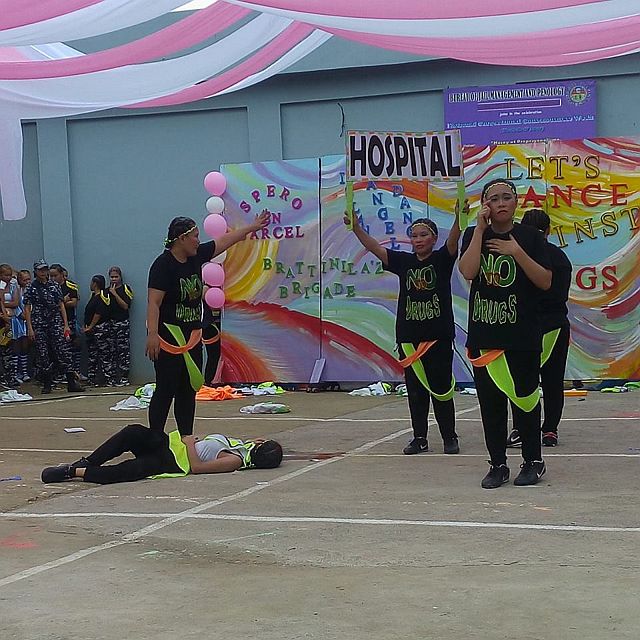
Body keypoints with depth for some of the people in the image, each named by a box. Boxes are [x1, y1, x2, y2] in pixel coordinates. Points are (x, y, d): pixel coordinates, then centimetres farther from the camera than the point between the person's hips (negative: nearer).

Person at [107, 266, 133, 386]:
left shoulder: (125, 289, 1)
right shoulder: (107, 291, 14)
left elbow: (126, 306, -9)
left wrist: (115, 294, -12)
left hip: (122, 322, -5)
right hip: (110, 323, 5)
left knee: (123, 350, -9)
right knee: (112, 351, 4)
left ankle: (124, 377, -8)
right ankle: (114, 377, 9)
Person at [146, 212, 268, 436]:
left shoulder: (196, 256, 8)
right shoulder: (163, 264, -15)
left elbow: (225, 241, 21)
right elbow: (153, 303, -22)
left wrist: (252, 227, 28)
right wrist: (152, 334, -31)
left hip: (192, 337, 8)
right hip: (168, 337, -8)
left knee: (189, 390, 11)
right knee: (166, 391, -8)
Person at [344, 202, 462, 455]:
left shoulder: (442, 259, 0)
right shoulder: (403, 261, 8)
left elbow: (453, 239, -19)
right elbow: (374, 247, -1)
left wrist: (459, 218, -38)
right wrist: (355, 226, -16)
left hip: (438, 336, -3)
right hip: (409, 337, 4)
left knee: (441, 388, 2)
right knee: (415, 390, 8)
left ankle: (450, 437, 12)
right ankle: (419, 438, 17)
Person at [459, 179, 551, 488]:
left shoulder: (530, 237, 2)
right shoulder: (474, 235, 6)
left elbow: (545, 282, -6)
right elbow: (467, 271, -13)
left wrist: (516, 251, -14)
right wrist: (480, 227, -12)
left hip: (523, 335, -2)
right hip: (483, 334, 2)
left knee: (525, 398, 3)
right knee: (490, 402, 5)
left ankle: (533, 461, 17)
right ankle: (498, 465, 14)